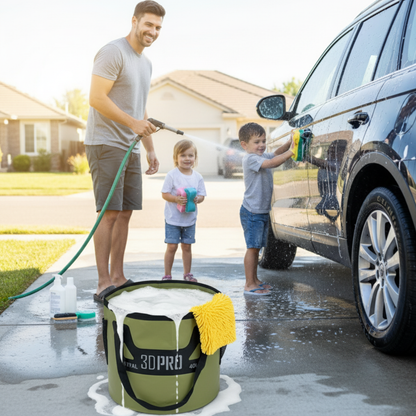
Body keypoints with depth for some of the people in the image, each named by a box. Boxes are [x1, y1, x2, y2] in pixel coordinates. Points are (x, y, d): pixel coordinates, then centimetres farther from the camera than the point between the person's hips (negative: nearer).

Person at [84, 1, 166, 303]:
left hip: (130, 148, 9)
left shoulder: (146, 63, 20)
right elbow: (96, 98, -18)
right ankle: (104, 284, -6)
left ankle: (118, 278, 15)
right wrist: (133, 122, -19)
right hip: (106, 145, -9)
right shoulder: (113, 53, -9)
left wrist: (151, 150, 20)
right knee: (109, 213, -11)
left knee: (125, 213, 8)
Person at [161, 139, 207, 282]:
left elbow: (202, 195, 5)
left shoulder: (198, 177, 2)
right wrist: (177, 199, -26)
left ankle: (187, 273, 25)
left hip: (190, 218, 3)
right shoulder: (172, 175, -9)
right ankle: (167, 275, 10)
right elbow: (164, 194, -10)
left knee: (187, 246, 11)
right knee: (172, 246, -3)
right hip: (173, 218, -3)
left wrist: (197, 199, -18)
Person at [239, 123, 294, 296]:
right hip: (251, 212, -9)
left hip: (263, 210, 9)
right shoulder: (250, 159, -16)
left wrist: (289, 143, -5)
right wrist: (291, 152, -32)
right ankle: (249, 284, -3)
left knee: (256, 247, 15)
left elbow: (276, 154, 14)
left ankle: (254, 280, 24)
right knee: (252, 247, -7)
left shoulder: (261, 156, 13)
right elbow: (271, 163, -28)